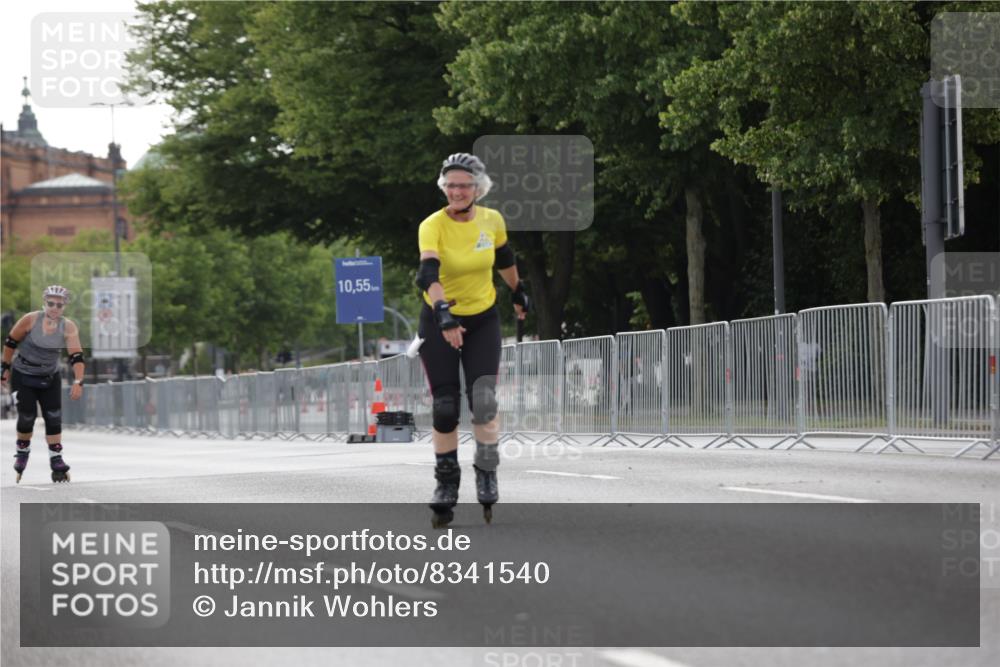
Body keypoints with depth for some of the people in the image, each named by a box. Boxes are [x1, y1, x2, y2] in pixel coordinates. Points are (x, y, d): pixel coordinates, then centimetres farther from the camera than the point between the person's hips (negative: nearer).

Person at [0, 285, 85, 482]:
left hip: (50, 377, 2)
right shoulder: (30, 320, -18)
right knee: (27, 416, -4)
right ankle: (22, 452, 21)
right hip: (23, 376, -2)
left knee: (54, 418, -6)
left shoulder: (69, 327, -13)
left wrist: (78, 382, -31)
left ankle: (56, 460, 0)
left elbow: (76, 356, -19)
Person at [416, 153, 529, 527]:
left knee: (483, 401, -12)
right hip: (440, 322, -2)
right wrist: (443, 312, -51)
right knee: (444, 408, -2)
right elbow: (428, 274, -36)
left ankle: (487, 472, 6)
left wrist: (518, 292, 27)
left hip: (483, 320, 2)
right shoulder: (432, 227, -20)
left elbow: (504, 258, 14)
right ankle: (446, 482, 12)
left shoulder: (492, 220, -8)